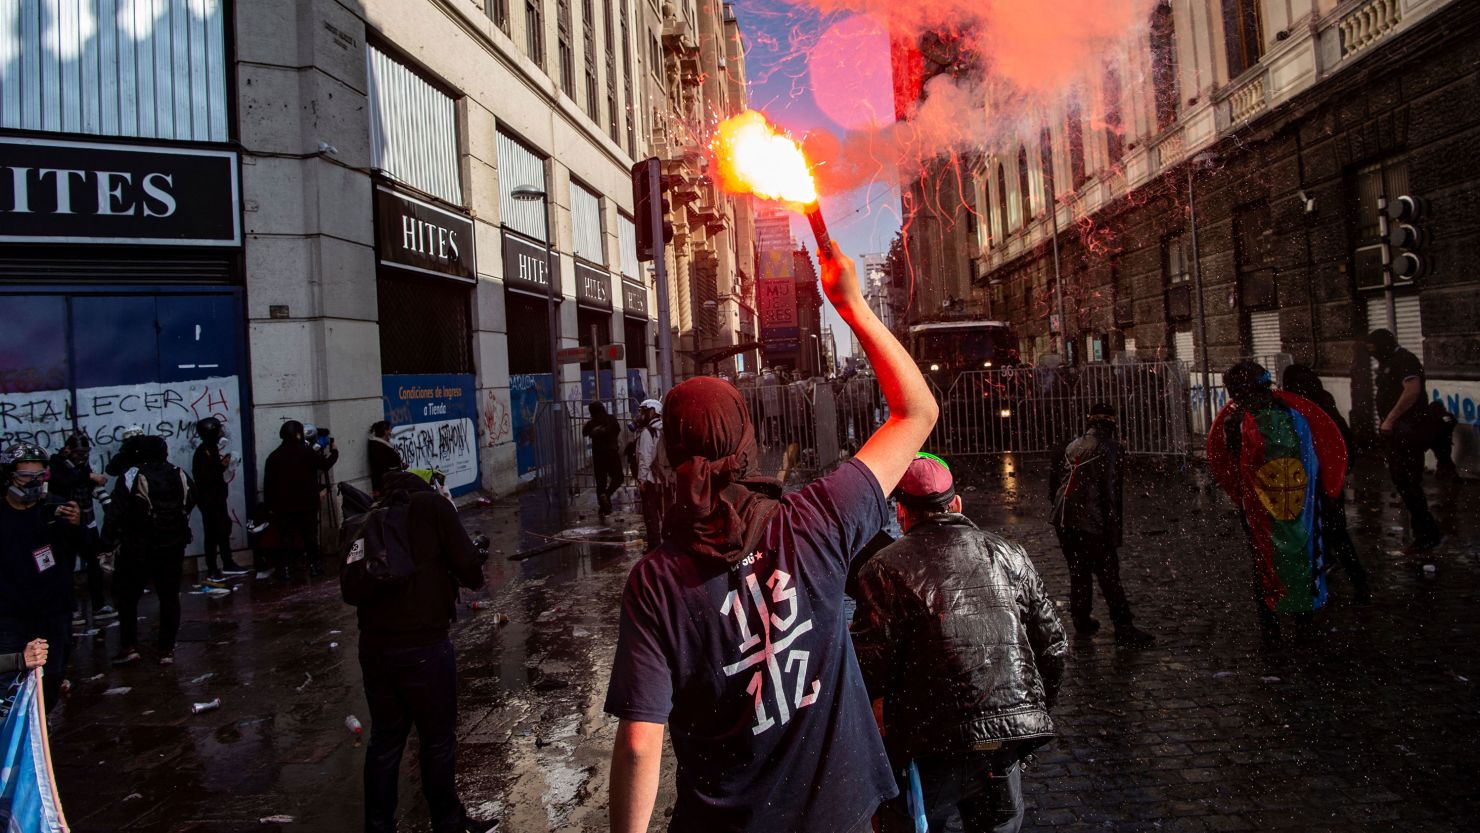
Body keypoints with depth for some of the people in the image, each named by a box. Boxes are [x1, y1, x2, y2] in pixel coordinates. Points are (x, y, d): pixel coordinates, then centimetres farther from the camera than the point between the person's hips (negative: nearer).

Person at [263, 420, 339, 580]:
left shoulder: (273, 456, 2)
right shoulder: (306, 452, -7)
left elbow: (268, 484, 2)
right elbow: (325, 464, 4)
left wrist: (270, 504, 8)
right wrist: (334, 451, 22)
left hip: (283, 505, 2)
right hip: (307, 503, -2)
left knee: (285, 537, 5)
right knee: (310, 535, 8)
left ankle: (284, 569, 4)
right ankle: (313, 566, 11)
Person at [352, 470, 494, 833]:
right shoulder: (432, 505, -6)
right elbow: (469, 568, -9)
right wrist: (475, 576, 13)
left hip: (373, 646, 5)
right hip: (423, 645, -5)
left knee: (384, 739, 18)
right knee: (438, 741, 11)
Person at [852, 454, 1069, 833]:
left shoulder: (888, 568, -9)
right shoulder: (1009, 556, 6)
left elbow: (871, 668, -13)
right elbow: (1054, 646, 10)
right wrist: (1033, 710, 24)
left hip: (934, 748, -5)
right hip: (1010, 745, 5)